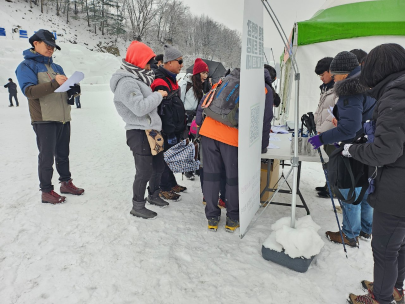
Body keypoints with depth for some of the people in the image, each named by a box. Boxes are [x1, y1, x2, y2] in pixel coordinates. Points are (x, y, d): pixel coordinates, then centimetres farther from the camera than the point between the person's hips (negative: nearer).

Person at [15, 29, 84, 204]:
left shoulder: (56, 67, 18)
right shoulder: (26, 66, -3)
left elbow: (65, 91, 17)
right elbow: (29, 91, -17)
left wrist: (73, 90, -7)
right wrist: (54, 83, -30)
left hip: (63, 119, 6)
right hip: (44, 120, -6)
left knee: (63, 155, 15)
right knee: (47, 157, -1)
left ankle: (66, 183, 28)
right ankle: (46, 191, 10)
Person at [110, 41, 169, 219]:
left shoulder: (138, 79, 16)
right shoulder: (126, 82, -16)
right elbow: (139, 107, -26)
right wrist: (158, 95, -15)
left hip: (151, 130, 10)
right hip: (139, 133, -10)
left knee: (158, 166, 20)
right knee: (144, 172, -3)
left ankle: (153, 195, 40)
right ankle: (137, 207, 15)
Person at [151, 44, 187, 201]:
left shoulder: (171, 79, 13)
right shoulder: (161, 83, -20)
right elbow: (165, 111, -24)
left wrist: (179, 128, 22)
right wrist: (170, 134, -22)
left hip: (175, 129, 10)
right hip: (168, 130, -10)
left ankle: (172, 184, 34)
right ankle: (165, 188, 18)